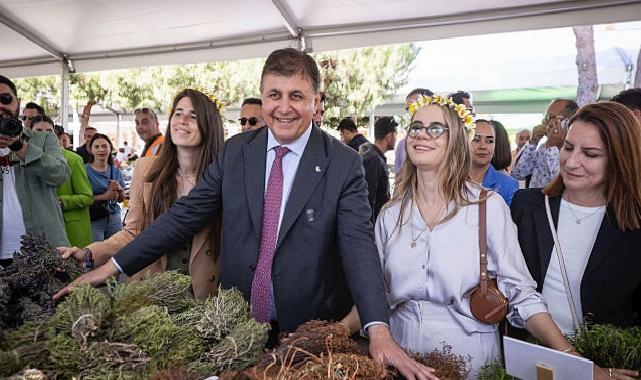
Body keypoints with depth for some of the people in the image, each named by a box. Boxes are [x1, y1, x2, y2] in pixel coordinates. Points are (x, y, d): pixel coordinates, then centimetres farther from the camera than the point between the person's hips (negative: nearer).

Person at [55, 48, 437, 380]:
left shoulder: (344, 164, -11)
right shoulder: (235, 151, -1)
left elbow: (359, 244, -19)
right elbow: (186, 214, 0)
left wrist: (379, 332, -31)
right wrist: (113, 266, -3)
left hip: (309, 331, -2)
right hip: (235, 323, 3)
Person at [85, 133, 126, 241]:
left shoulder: (116, 171, 8)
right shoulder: (85, 170, -4)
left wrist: (119, 189, -6)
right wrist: (104, 196, -19)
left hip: (115, 219, 4)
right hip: (94, 220, -4)